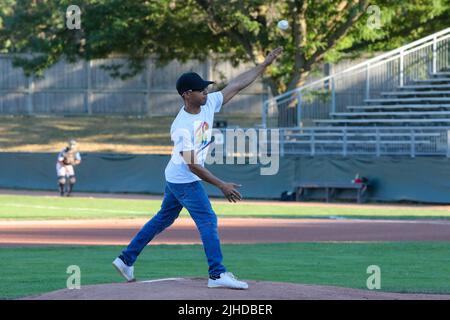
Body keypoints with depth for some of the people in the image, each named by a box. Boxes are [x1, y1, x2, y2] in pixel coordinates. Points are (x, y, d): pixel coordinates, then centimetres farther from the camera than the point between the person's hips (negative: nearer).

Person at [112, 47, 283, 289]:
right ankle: (217, 274, -7)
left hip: (175, 179, 9)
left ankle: (126, 259, 24)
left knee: (162, 220, 17)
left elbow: (237, 85, -2)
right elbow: (192, 165, -26)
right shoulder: (182, 127, -28)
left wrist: (265, 64, -6)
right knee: (208, 221, -9)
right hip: (185, 181, -9)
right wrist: (222, 185, -25)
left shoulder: (208, 104, -5)